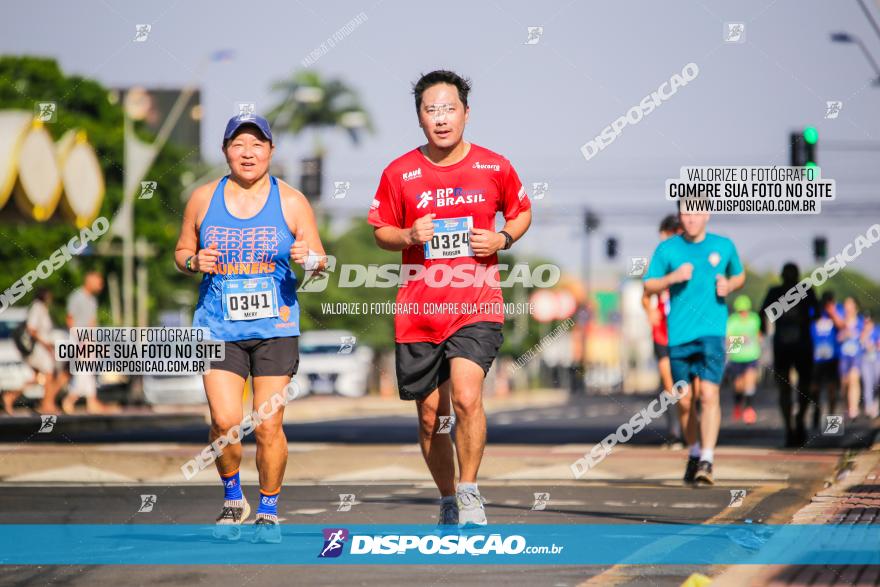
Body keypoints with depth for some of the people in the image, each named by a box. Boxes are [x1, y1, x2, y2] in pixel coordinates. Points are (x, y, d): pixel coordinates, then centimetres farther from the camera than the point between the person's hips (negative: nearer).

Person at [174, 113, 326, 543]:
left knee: (268, 426, -4)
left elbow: (319, 261, 6)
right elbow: (181, 251, 16)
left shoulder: (291, 202, 3)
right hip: (218, 326, 1)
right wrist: (195, 261, -7)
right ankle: (232, 500, 14)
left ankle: (269, 511, 16)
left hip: (275, 328, -1)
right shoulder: (203, 199, 6)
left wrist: (309, 259, -17)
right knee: (225, 421, -12)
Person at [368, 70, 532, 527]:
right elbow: (380, 231, 11)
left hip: (477, 305, -2)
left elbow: (521, 212, 17)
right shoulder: (400, 173, 1)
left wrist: (503, 238, -4)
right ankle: (448, 503, 28)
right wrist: (409, 236, -11)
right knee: (430, 417, 9)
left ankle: (469, 493, -8)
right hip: (418, 311, 2)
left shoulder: (494, 168, 1)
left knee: (466, 398, -23)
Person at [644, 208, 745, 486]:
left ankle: (707, 461, -17)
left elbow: (739, 275, 22)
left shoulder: (724, 246, 7)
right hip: (679, 335, 1)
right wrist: (672, 277, -14)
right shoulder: (666, 249, 4)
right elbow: (648, 287, 4)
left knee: (709, 394, -16)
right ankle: (694, 452, 30)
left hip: (712, 331, -1)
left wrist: (728, 285, -1)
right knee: (685, 400, 8)